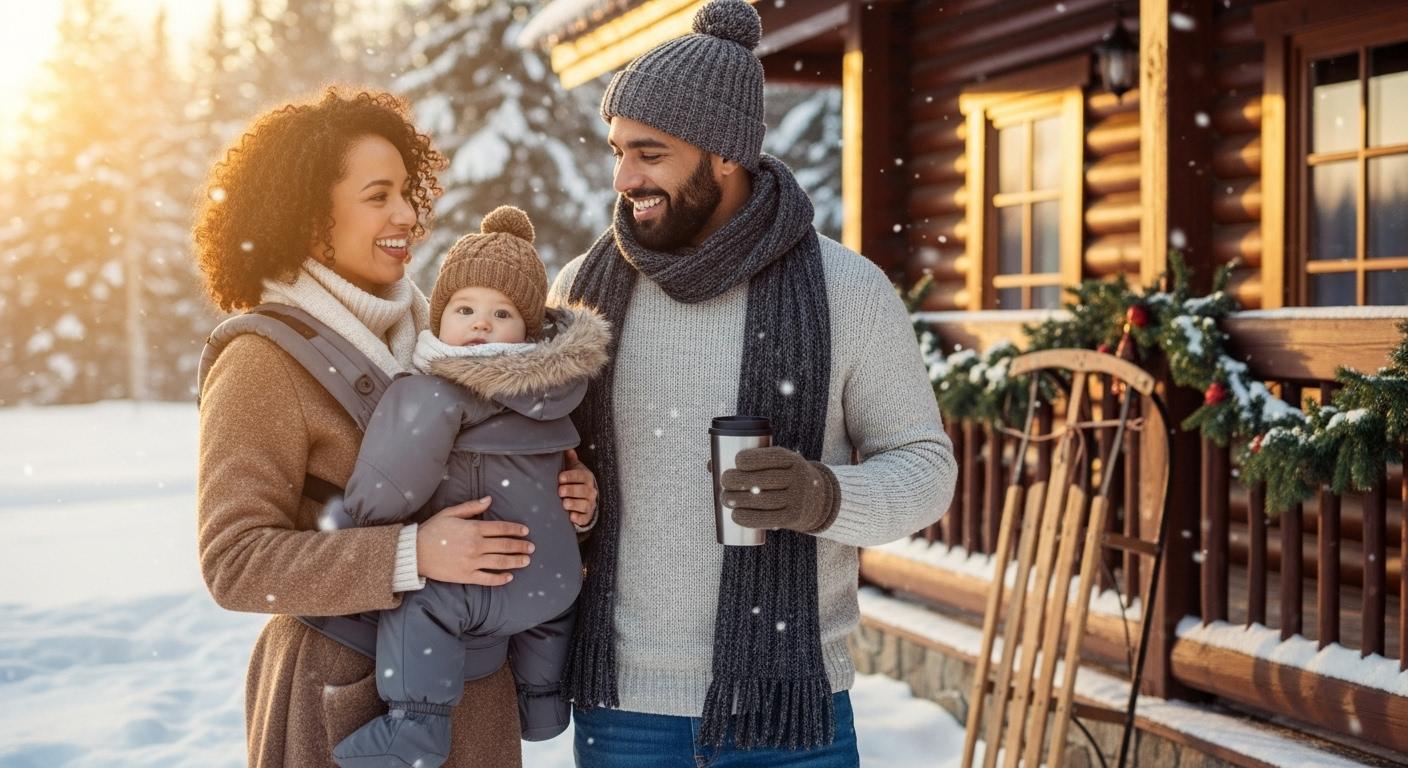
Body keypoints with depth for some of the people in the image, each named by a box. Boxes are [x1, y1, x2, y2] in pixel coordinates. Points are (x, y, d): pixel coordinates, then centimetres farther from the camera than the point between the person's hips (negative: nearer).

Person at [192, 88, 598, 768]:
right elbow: (234, 562, -19)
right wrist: (412, 555, -27)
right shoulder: (263, 366, -15)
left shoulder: (423, 329, 4)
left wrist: (558, 498, -5)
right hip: (347, 689, -6)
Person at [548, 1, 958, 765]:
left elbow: (923, 469, -4)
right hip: (622, 701, 2)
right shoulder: (584, 288, -2)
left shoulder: (847, 290, -10)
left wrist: (825, 496, -25)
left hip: (787, 704, -2)